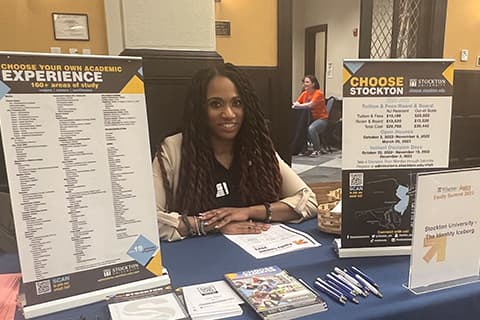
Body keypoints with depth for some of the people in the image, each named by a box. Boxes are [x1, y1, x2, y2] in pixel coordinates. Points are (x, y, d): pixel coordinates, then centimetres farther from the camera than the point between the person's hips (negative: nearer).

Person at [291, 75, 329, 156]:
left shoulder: (318, 93, -12)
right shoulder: (304, 93, 9)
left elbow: (310, 104, -24)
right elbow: (297, 103, 4)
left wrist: (299, 105, -18)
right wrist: (294, 105, -18)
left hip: (322, 119, -7)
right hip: (310, 119, 7)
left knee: (311, 128, -34)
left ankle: (317, 150, -11)